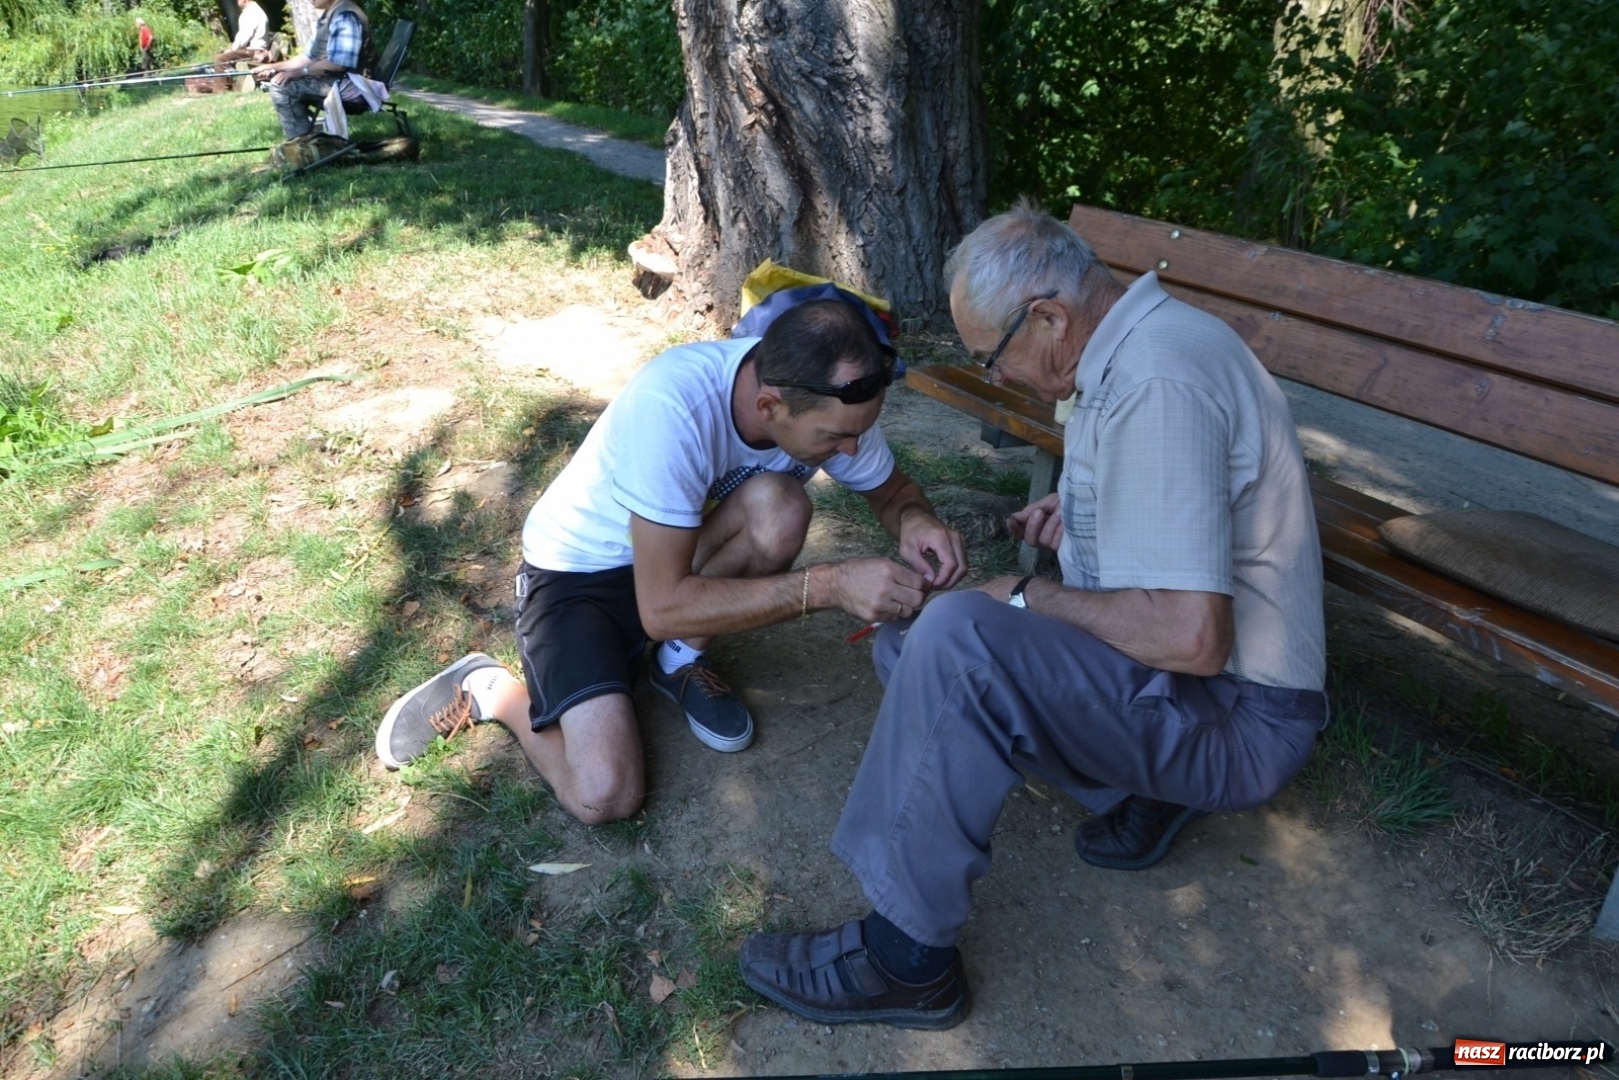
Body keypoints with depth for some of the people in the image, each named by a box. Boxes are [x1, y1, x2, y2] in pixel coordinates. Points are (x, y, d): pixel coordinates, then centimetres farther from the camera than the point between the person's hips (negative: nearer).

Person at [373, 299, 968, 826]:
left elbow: (890, 489, 1)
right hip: (579, 568, -5)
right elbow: (663, 607, -34)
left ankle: (681, 658, -2)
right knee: (605, 795, -23)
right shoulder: (672, 405, -36)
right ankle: (490, 688, 6)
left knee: (781, 508, -28)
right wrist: (829, 584, -39)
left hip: (685, 547, 5)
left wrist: (916, 520, -23)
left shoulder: (831, 399, -18)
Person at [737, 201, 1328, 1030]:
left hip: (1234, 716, -10)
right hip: (1210, 685, 10)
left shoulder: (1155, 386, -26)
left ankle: (906, 959, -15)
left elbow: (1191, 637, -31)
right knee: (913, 650, 9)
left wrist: (1030, 598, -16)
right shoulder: (1158, 335, 7)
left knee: (957, 641, -31)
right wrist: (1083, 513, 7)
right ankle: (1141, 787, 10)